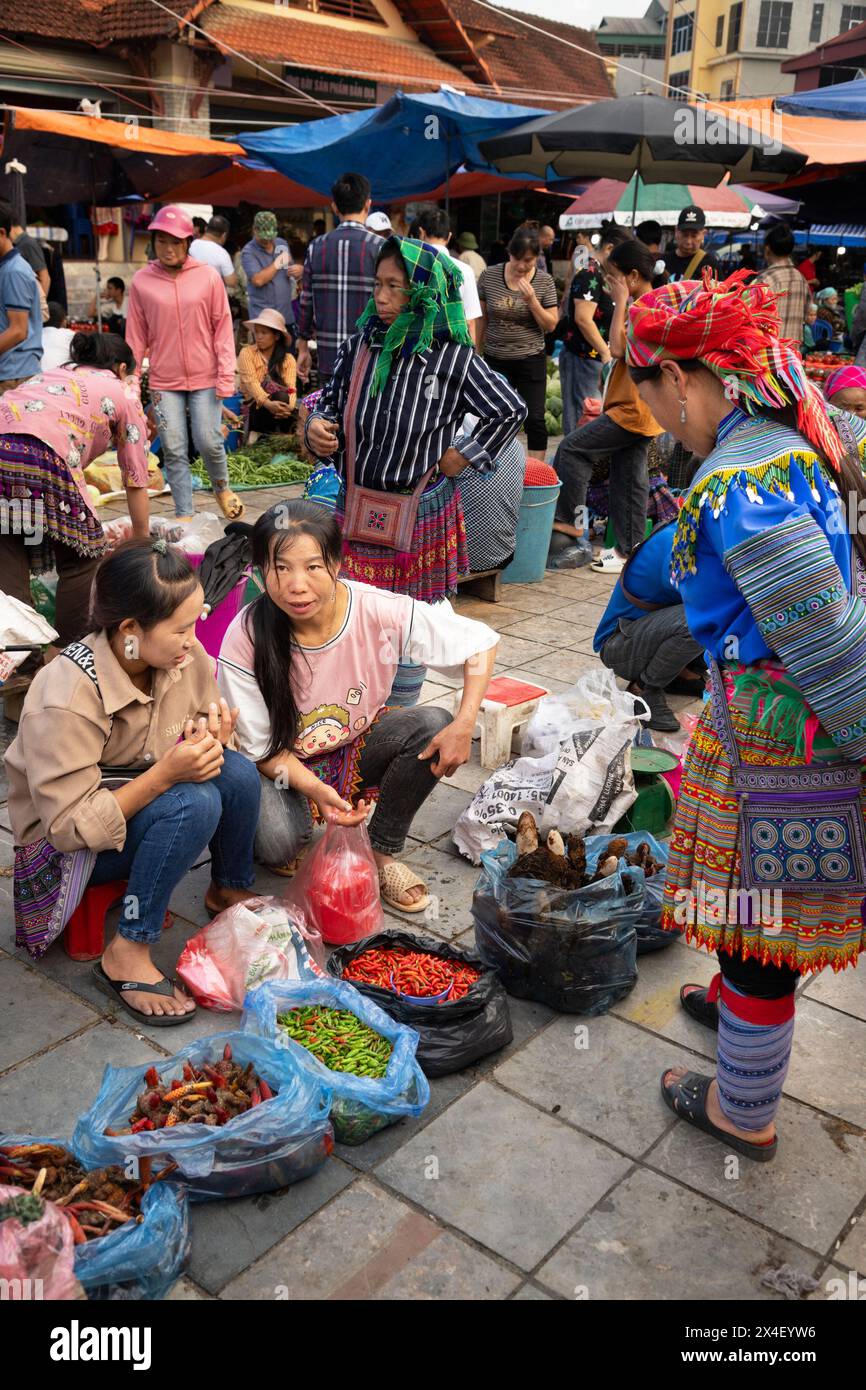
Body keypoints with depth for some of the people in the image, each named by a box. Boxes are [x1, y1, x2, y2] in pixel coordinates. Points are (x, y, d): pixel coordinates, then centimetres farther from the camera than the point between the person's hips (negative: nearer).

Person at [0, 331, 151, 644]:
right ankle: (71, 645, 22)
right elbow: (135, 481, 22)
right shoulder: (123, 392, 22)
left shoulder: (51, 374, 37)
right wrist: (141, 542, 35)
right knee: (82, 555, 15)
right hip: (38, 455, -5)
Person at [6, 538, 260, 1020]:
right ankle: (127, 954, -20)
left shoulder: (184, 655, -14)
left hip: (147, 800, 6)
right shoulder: (66, 699, -31)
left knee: (238, 772, -22)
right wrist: (166, 773, -37)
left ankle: (231, 891, 4)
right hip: (68, 843, -6)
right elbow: (70, 825, -27)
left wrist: (212, 735, -23)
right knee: (194, 804, -33)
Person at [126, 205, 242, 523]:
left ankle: (222, 487, 30)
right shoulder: (142, 281, 1)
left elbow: (222, 326, 0)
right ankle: (184, 514, 12)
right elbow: (136, 335, 5)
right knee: (173, 450, 1)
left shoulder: (208, 276, -2)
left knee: (209, 442, -1)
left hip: (205, 378, -1)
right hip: (164, 381, 1)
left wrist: (226, 374, -5)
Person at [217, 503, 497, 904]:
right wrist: (314, 789, -33)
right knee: (276, 842, -32)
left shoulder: (378, 612, -25)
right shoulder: (246, 638, -26)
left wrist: (464, 725, -29)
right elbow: (259, 747, -16)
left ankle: (382, 851, -3)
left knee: (433, 727, -25)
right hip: (283, 763, -2)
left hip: (356, 745, 3)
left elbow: (482, 644, -16)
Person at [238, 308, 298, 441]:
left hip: (277, 406, 3)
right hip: (254, 407, -3)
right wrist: (268, 403, -33)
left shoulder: (288, 359, 8)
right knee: (280, 397, -32)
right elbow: (251, 382, -14)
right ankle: (259, 431, -11)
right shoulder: (247, 353, 1)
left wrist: (289, 406, -30)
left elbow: (291, 387, -6)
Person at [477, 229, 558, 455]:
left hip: (531, 361, -1)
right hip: (495, 360, 2)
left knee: (535, 419, -4)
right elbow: (480, 319, 5)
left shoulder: (544, 281, -5)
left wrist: (532, 300, -18)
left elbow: (551, 325, -5)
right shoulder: (489, 276, -4)